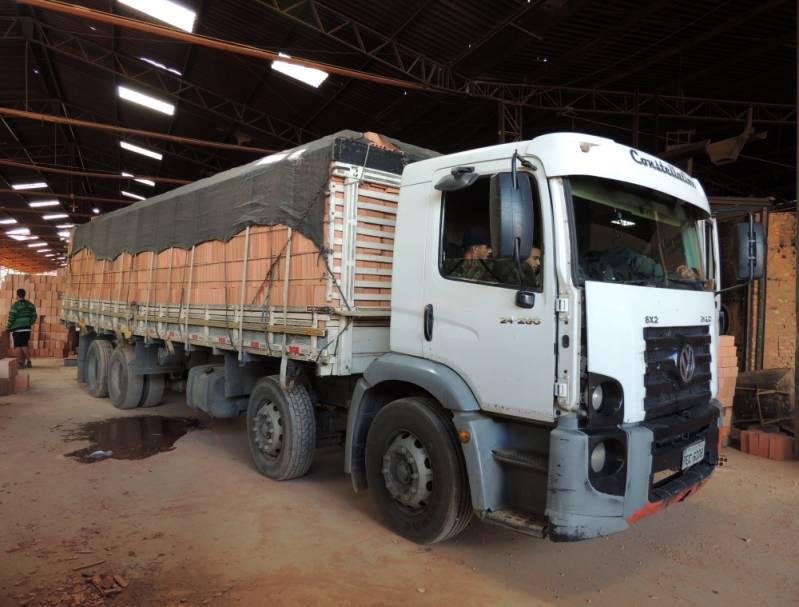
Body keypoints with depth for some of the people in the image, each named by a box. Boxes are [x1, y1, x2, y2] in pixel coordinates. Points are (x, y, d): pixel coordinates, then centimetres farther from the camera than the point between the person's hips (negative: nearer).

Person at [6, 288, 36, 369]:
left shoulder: (15, 305, -11)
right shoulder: (30, 305, 8)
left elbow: (11, 318, -12)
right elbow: (34, 316, 9)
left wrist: (7, 327, 0)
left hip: (17, 329, -6)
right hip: (27, 329, 6)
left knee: (17, 346, 0)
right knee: (25, 345, 13)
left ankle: (20, 363, -3)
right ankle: (28, 362, 9)